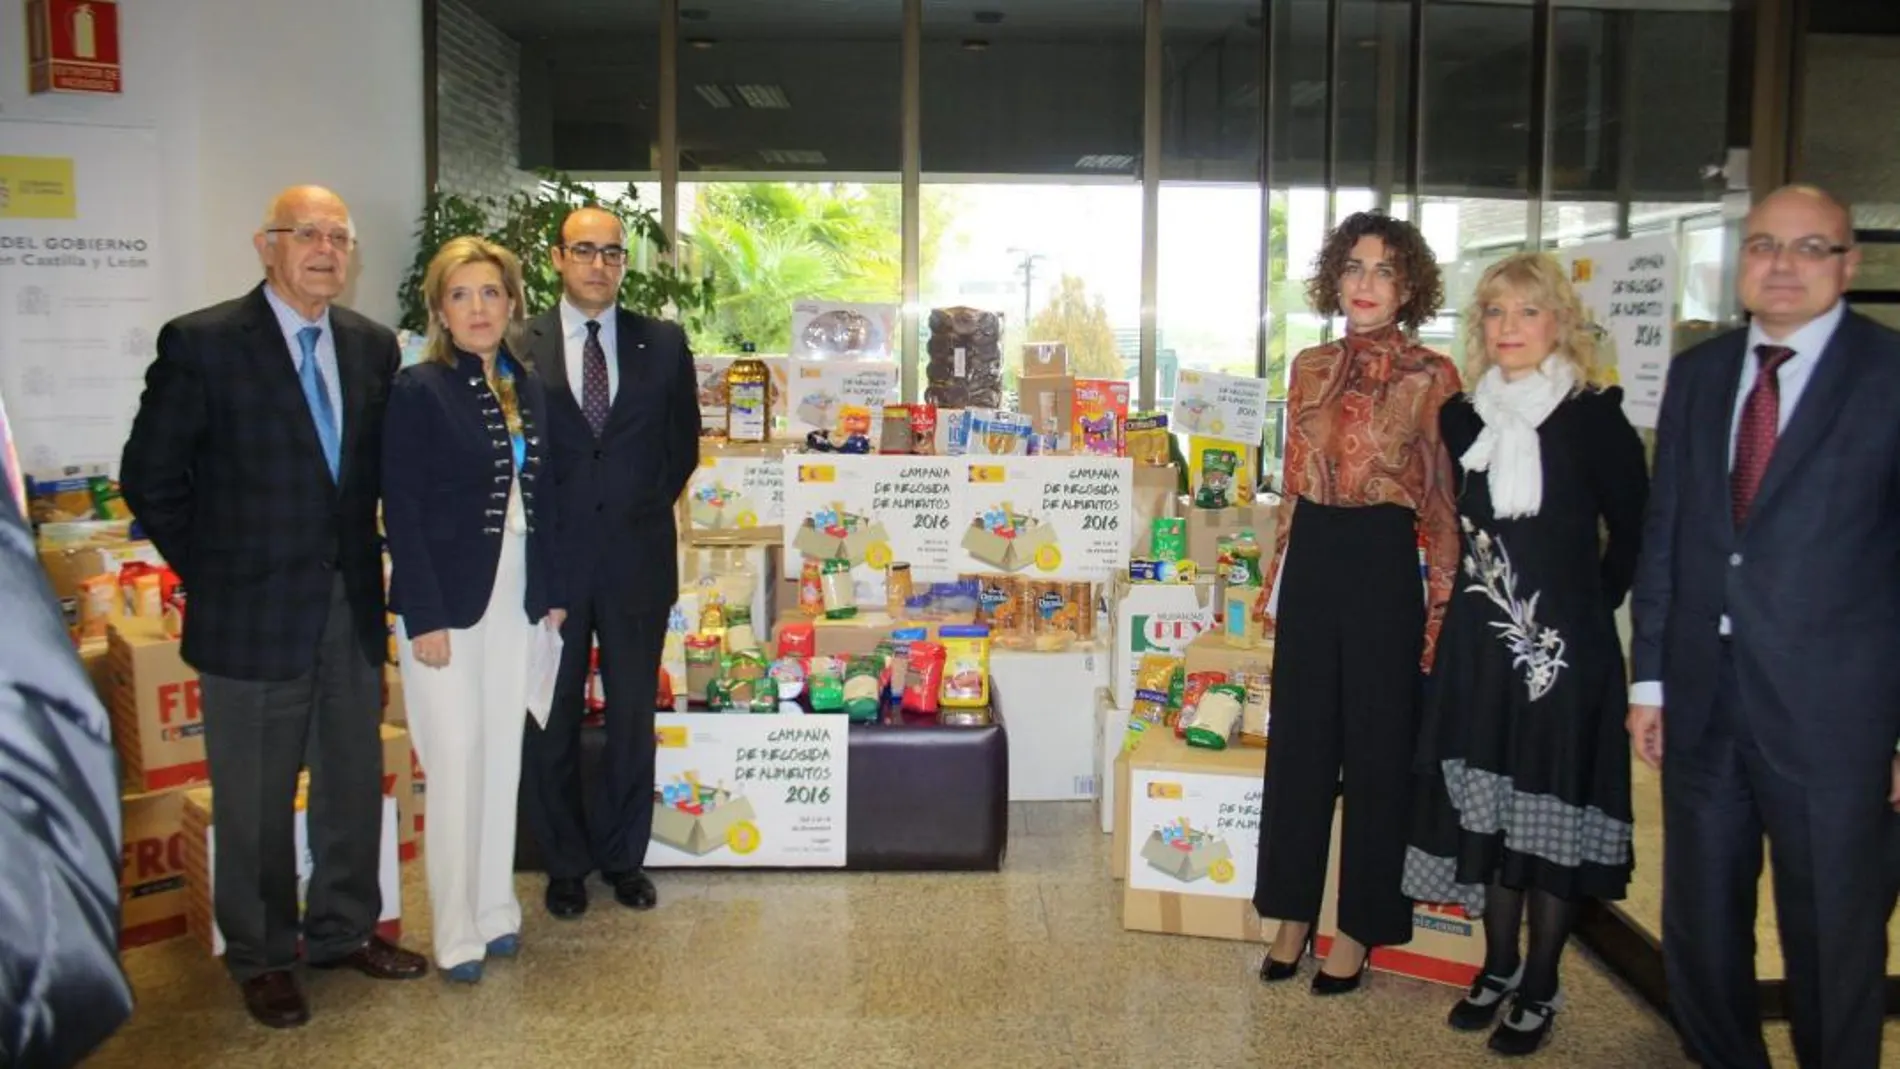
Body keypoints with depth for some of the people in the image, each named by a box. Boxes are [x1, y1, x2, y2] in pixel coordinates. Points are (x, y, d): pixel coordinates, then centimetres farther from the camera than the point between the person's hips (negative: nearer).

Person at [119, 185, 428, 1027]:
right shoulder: (200, 343, -10)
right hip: (252, 614, -4)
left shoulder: (372, 346, 4)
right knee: (256, 801, 9)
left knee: (354, 784, 15)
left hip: (353, 608, 5)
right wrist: (212, 572, -5)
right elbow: (150, 478, -6)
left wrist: (368, 562, 3)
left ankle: (343, 930, 35)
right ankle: (260, 957, 28)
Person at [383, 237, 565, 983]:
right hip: (447, 601, -5)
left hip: (514, 599, 5)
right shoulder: (419, 390, -9)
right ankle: (457, 934, 14)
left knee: (503, 759, 12)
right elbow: (402, 512, -12)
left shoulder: (527, 388, 8)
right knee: (457, 765, 0)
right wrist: (424, 618, -16)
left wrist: (552, 593, 7)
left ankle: (495, 909, 27)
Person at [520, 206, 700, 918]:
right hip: (551, 559, -1)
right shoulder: (519, 347, 0)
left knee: (634, 717, 10)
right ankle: (565, 863, 24)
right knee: (551, 720, 8)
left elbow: (683, 443, 12)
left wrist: (644, 508, 5)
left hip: (638, 558, 2)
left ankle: (623, 857, 25)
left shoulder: (664, 345, 5)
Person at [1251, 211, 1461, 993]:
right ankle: (1293, 914, 27)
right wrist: (1275, 580, 12)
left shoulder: (1431, 376, -5)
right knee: (1299, 740, 11)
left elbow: (1444, 500, -4)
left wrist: (1440, 602, -8)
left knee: (1376, 747, 7)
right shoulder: (1310, 367, 9)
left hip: (1384, 563, -4)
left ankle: (1359, 930, 22)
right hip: (1312, 560, 5)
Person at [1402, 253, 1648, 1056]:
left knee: (1551, 808, 4)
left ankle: (1540, 988, 19)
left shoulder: (1594, 418, -7)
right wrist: (1477, 592, 8)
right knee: (1483, 802, 11)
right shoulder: (1463, 416, 5)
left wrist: (1589, 605, -1)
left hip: (1566, 644, -4)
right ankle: (1499, 966, 28)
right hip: (1479, 641, 4)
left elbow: (1635, 532, -1)